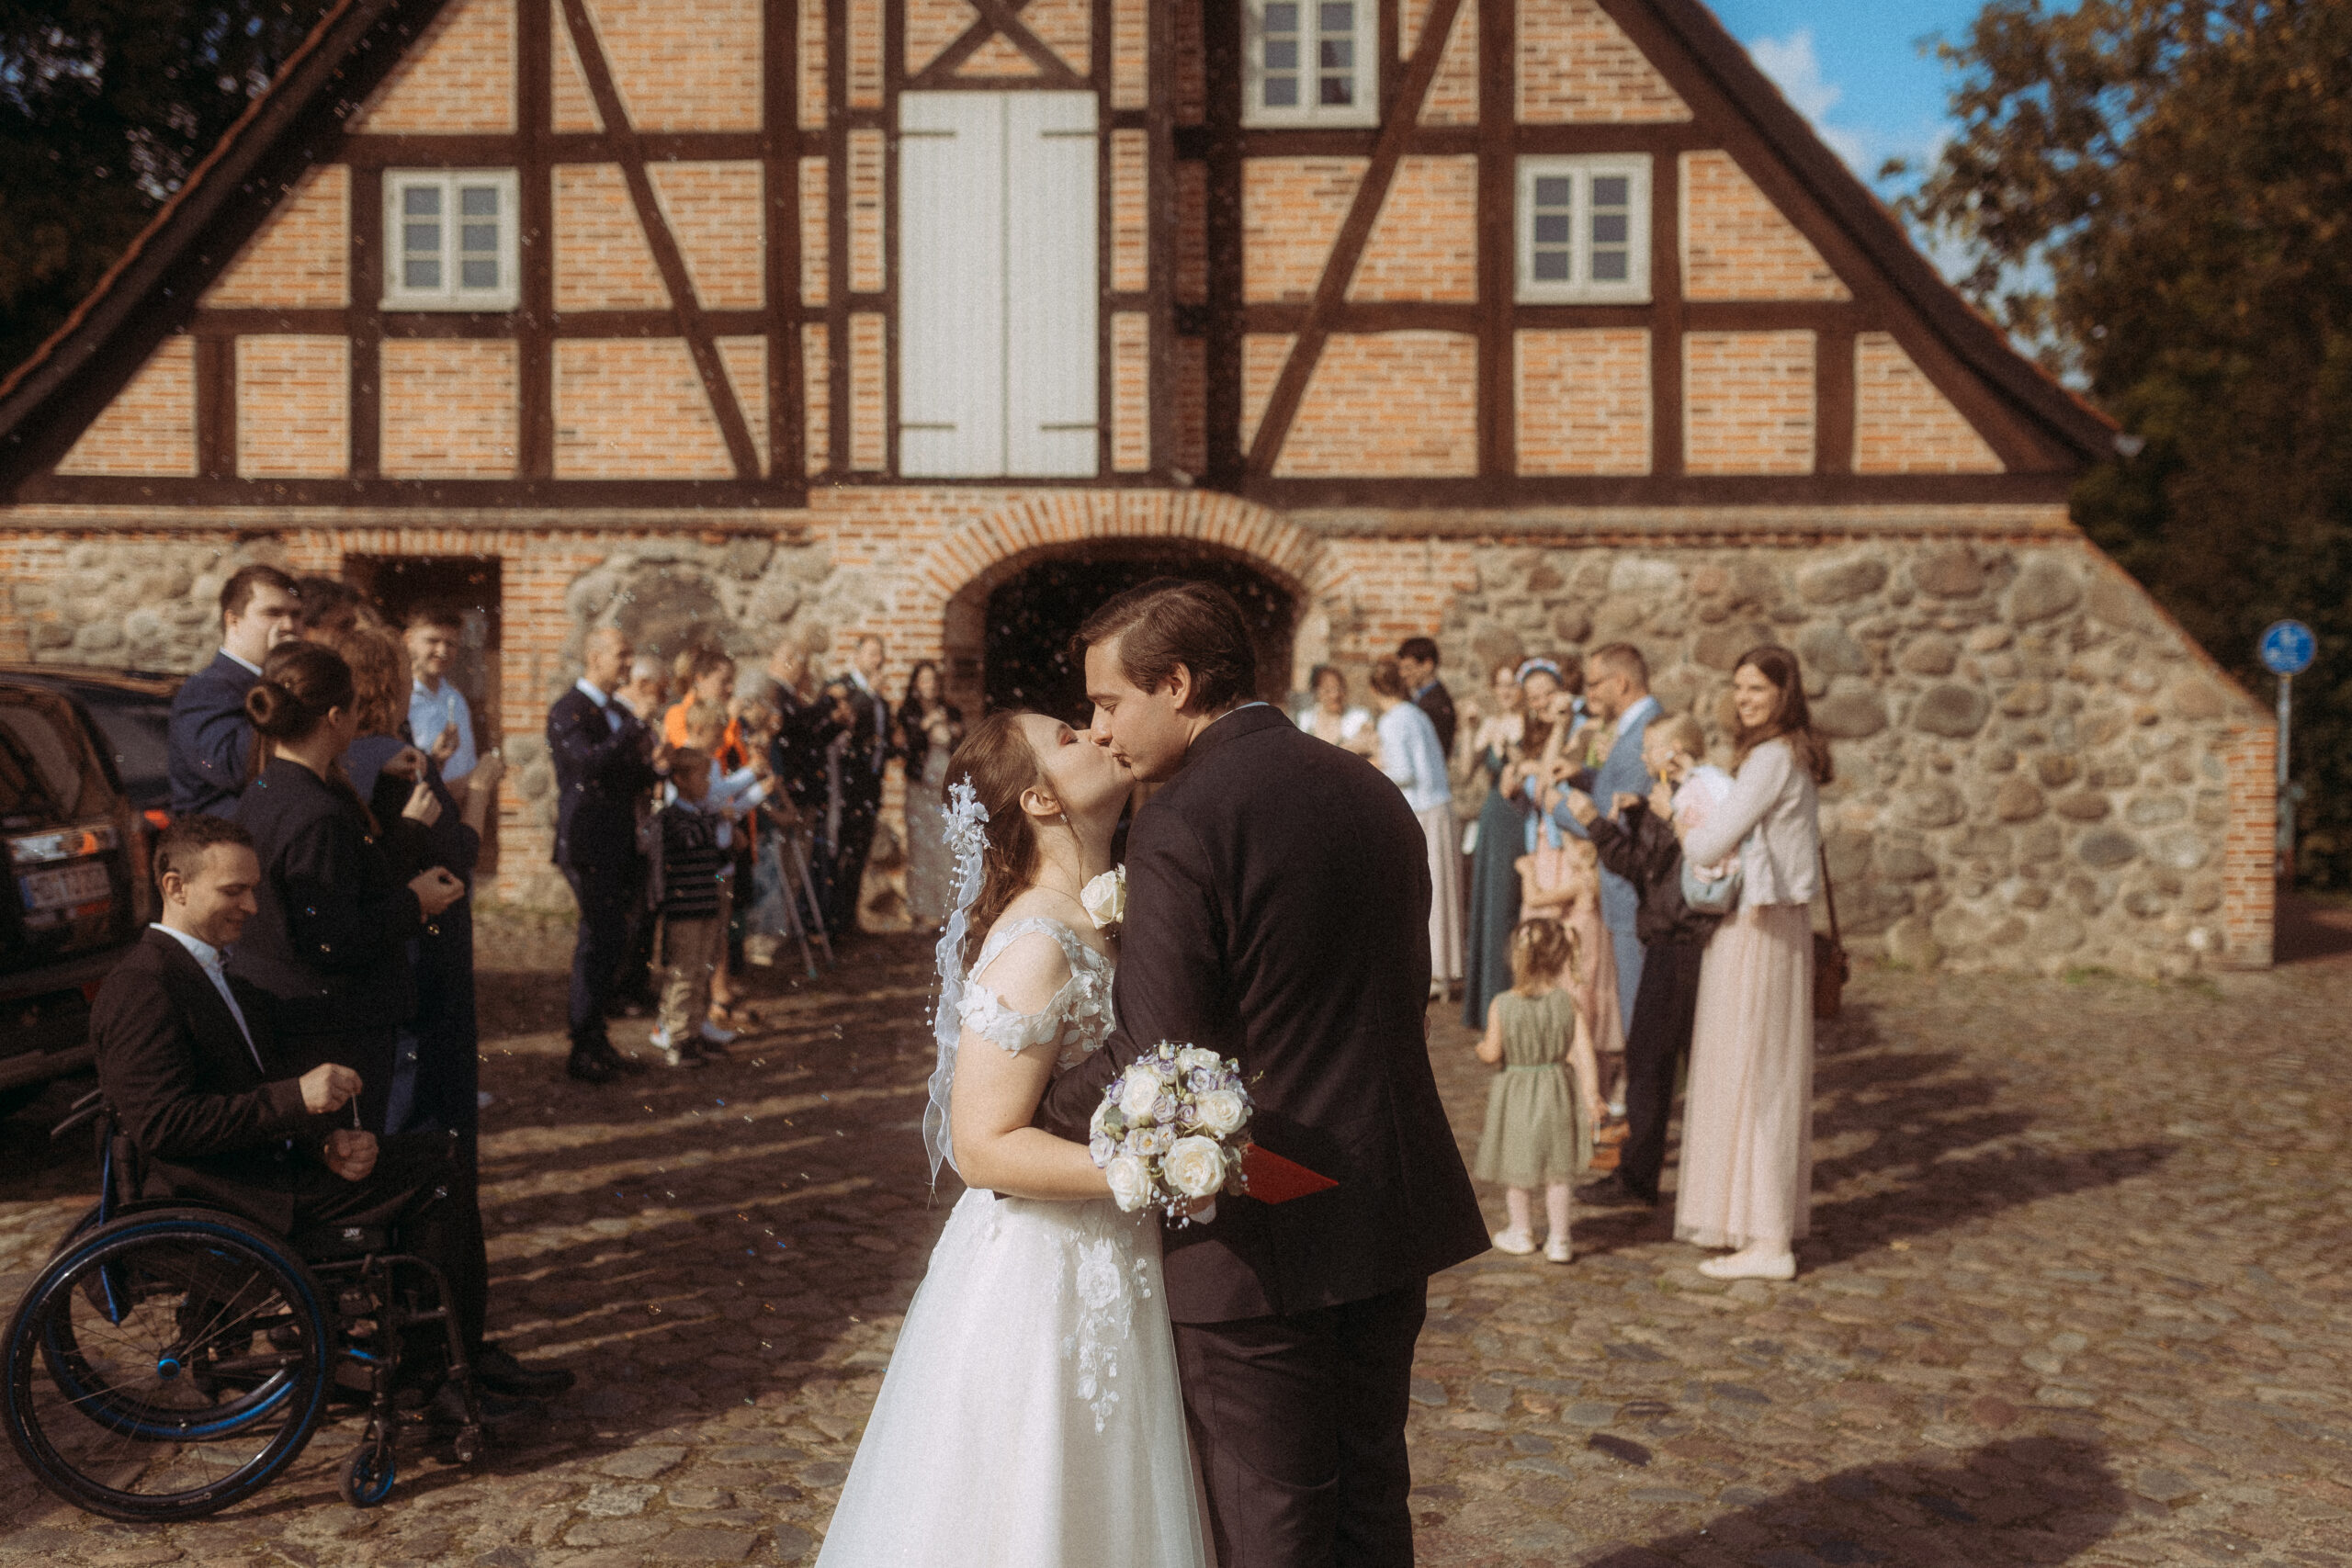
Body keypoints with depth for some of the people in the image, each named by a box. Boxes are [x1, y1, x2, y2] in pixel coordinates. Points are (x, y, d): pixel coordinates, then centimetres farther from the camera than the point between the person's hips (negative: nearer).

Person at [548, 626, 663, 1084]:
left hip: (621, 846, 8)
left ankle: (593, 1041, 23)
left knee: (604, 944, 13)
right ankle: (584, 1050, 2)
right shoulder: (568, 711, -10)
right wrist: (635, 731, -20)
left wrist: (653, 767, 1)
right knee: (602, 944, -8)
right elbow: (590, 763, -26)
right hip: (589, 847, -8)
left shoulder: (620, 712, 17)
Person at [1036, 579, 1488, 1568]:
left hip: (1262, 1237, -8)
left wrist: (1028, 1112, -3)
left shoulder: (1183, 822, -19)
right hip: (1394, 1218, 8)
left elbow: (1152, 1063, -20)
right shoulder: (1373, 792, 6)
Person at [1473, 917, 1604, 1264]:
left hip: (1515, 1097, -2)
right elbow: (1583, 1054, -12)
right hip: (1556, 1094, 2)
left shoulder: (1501, 1005, -17)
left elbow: (1491, 1054, -11)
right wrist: (1591, 1097, -7)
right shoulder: (1567, 1003, -10)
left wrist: (1482, 1045, 11)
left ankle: (1521, 1235, 30)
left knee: (1516, 1170, 16)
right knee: (1556, 1172, 15)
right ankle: (1558, 1241, 18)